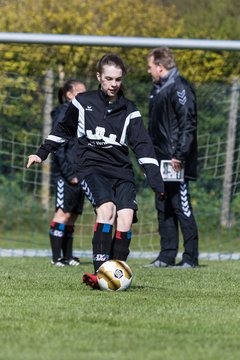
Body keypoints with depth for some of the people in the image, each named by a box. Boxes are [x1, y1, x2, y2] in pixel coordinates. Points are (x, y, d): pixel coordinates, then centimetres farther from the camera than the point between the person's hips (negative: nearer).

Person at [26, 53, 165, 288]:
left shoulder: (129, 110, 8)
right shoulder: (83, 103, 6)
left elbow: (143, 146, 1)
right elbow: (64, 130, 22)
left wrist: (156, 180, -9)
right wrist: (42, 153, 18)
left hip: (121, 170, 3)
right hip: (92, 167, -2)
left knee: (126, 218, -18)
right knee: (107, 208, -29)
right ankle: (100, 271, -34)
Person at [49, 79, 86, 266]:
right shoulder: (63, 113, -7)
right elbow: (58, 147, -13)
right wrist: (69, 173, -18)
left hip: (79, 173, 8)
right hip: (66, 174, -8)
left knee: (72, 216, 8)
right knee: (63, 213, -11)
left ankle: (67, 256, 11)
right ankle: (57, 257, -11)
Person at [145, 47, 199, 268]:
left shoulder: (180, 88, -11)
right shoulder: (158, 89, 18)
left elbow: (188, 124, -18)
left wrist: (179, 155, -22)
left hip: (176, 162, -10)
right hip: (160, 162, 10)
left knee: (182, 208, -7)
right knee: (163, 209, 10)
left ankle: (191, 258, -4)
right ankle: (167, 256, 14)